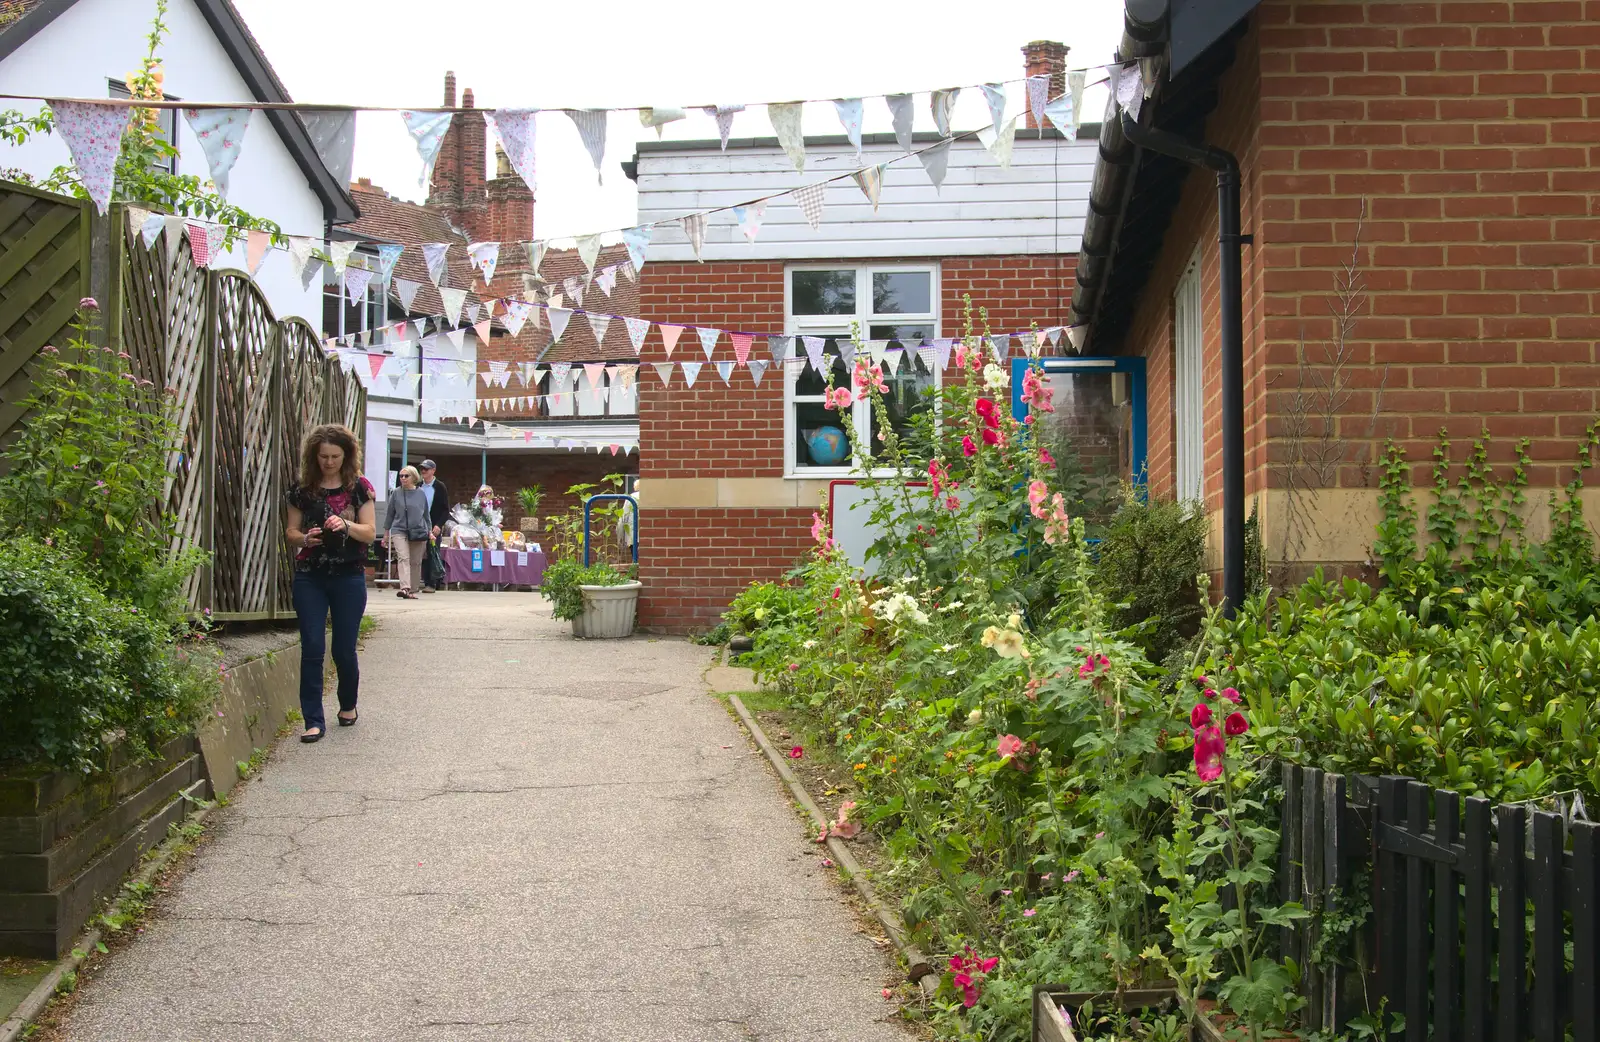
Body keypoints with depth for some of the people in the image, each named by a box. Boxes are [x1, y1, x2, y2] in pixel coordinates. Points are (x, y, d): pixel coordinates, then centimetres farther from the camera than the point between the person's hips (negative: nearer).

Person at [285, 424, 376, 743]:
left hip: (349, 577, -1)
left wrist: (346, 525, -22)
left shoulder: (359, 488, 0)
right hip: (309, 577, 1)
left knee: (344, 649, 5)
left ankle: (348, 705, 30)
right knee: (312, 648, -5)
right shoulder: (303, 489, 5)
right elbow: (291, 531, 8)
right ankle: (314, 720, -2)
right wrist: (304, 538, -14)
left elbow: (370, 533, -4)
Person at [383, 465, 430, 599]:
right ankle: (405, 588, -29)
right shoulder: (396, 493, 3)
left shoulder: (421, 494, 5)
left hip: (418, 532, 2)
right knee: (403, 558, -17)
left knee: (416, 562, 5)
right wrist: (386, 533, 11)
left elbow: (426, 514, 14)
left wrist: (429, 532, 15)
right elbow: (390, 513, 10)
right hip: (399, 530, -2)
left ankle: (413, 590, 14)